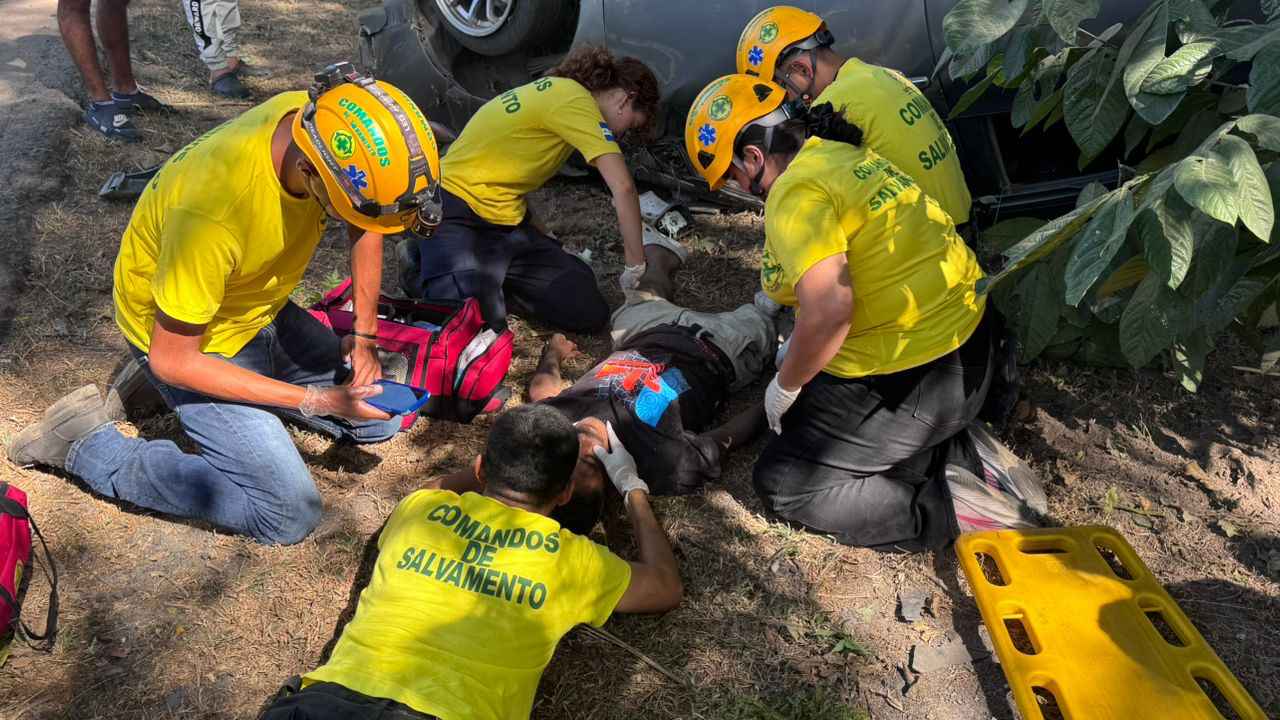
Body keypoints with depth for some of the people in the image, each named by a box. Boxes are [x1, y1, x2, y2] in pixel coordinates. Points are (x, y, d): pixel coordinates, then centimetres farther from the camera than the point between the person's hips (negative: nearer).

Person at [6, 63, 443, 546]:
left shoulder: (327, 123, -22)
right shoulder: (214, 211, -40)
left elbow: (363, 228, 0)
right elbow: (173, 360, -26)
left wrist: (365, 335, -8)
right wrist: (312, 401, -24)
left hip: (259, 309, 7)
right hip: (183, 337, -6)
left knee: (379, 419, 4)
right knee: (291, 513, -10)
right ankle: (85, 443, 1)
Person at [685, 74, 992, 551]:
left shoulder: (796, 192, -20)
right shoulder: (847, 154, 9)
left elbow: (828, 309, -30)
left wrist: (785, 387, -14)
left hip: (914, 385, -9)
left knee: (781, 484, 4)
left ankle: (940, 508, -1)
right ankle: (949, 452, 17)